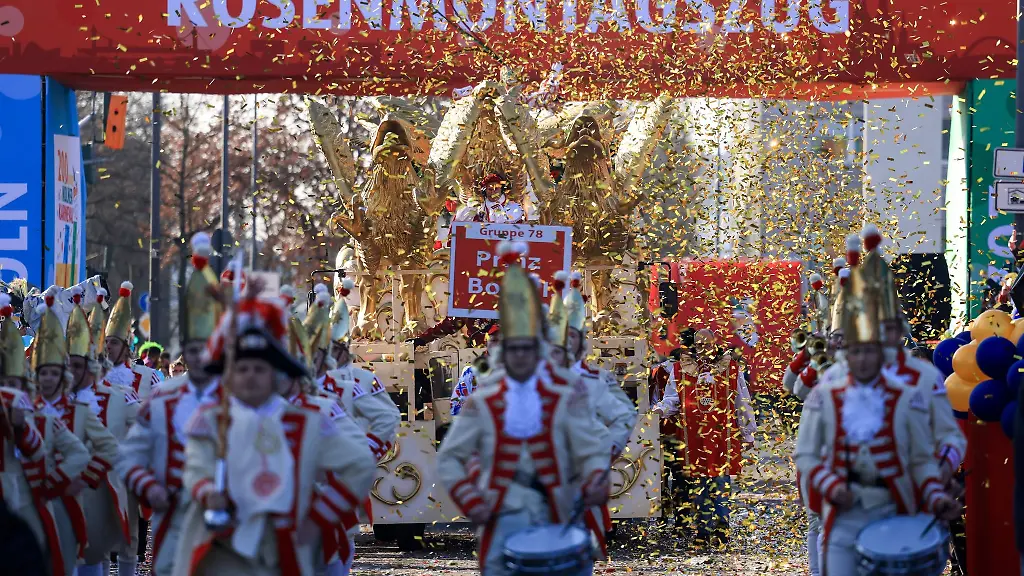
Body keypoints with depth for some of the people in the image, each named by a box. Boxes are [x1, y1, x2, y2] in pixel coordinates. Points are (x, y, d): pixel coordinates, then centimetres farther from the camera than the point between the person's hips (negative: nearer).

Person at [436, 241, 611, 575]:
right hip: (502, 517, 0)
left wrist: (594, 484, -24)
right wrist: (470, 501, -6)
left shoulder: (565, 396, 2)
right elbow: (449, 459, 7)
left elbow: (591, 452, -3)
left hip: (553, 516, 0)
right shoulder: (483, 401, 3)